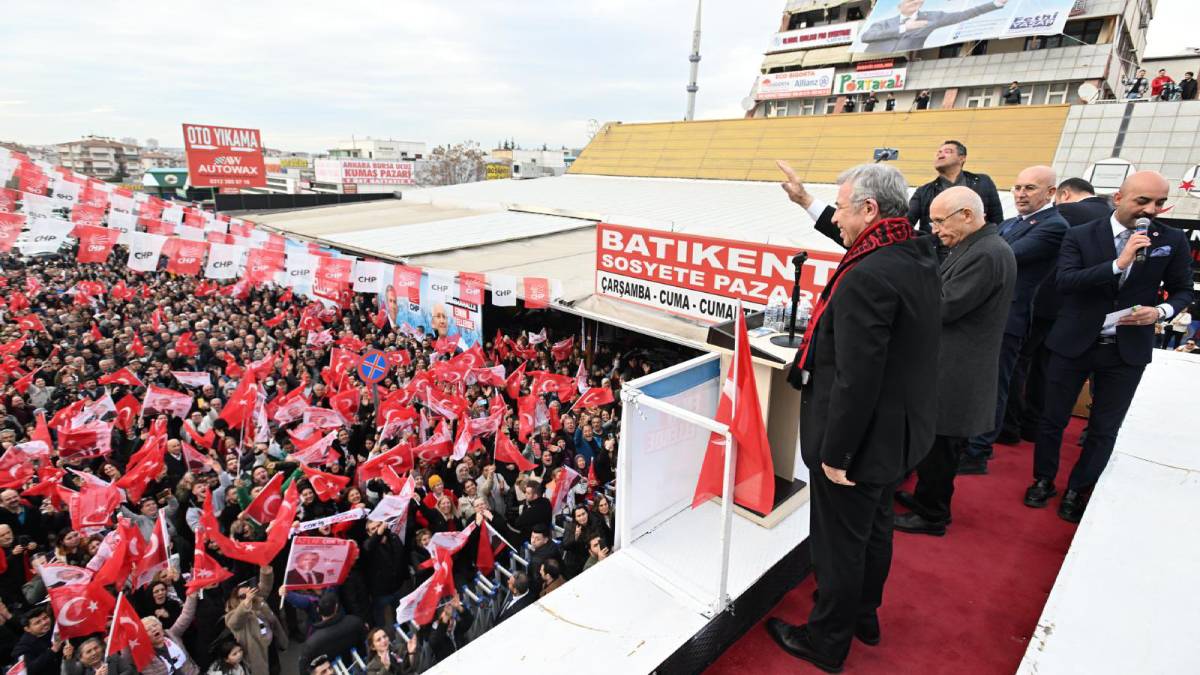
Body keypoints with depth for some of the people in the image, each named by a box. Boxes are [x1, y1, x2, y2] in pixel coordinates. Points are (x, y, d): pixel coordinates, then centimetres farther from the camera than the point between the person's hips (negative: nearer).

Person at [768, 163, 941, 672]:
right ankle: (864, 615, 50)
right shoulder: (920, 258, 1)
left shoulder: (868, 277, -30)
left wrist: (835, 453, -20)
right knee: (873, 530, 27)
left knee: (838, 545, 11)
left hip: (859, 438, -10)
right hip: (897, 431, 10)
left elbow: (856, 380, -30)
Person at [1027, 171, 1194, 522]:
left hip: (1127, 350, 2)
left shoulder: (1173, 240, 1)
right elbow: (1065, 281, -19)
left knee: (1104, 429, 10)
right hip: (1073, 343, -2)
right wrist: (1119, 263, -27)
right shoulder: (1080, 236, -6)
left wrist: (1161, 311, -12)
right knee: (1053, 418, 9)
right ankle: (1043, 481, 28)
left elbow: (1183, 290, 9)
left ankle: (1077, 491, 27)